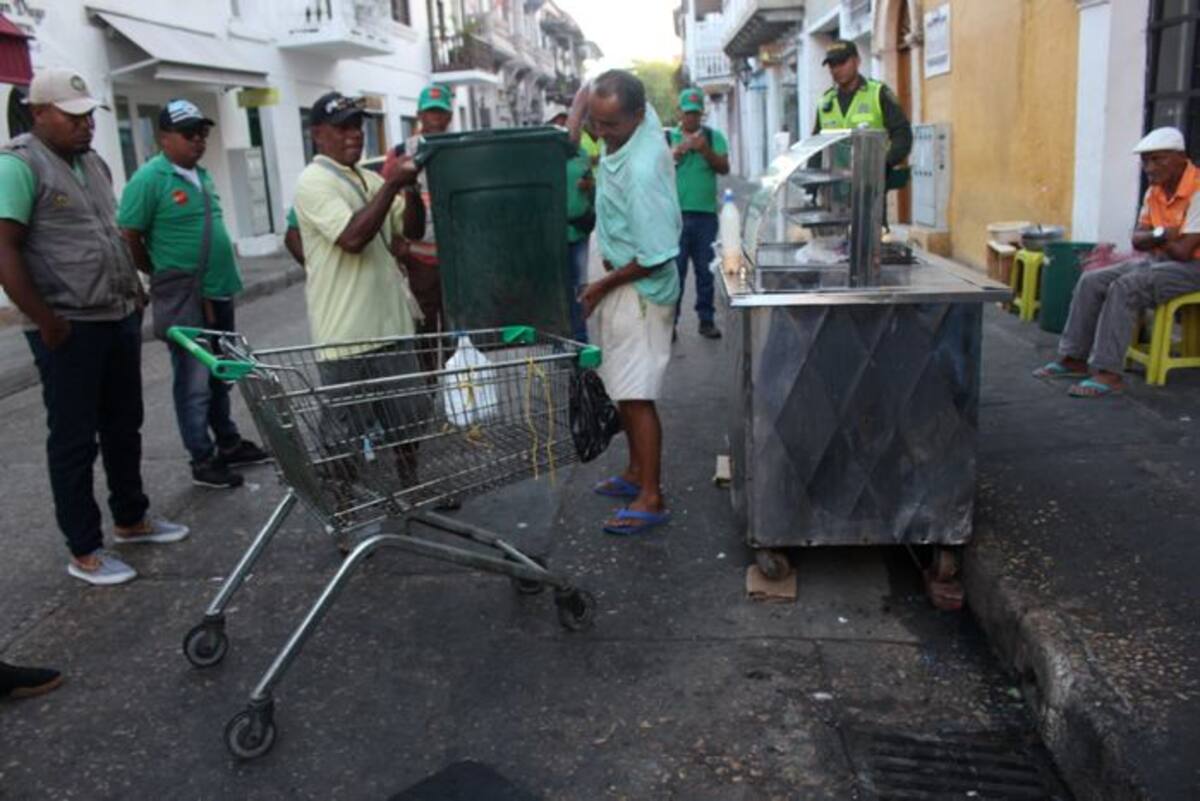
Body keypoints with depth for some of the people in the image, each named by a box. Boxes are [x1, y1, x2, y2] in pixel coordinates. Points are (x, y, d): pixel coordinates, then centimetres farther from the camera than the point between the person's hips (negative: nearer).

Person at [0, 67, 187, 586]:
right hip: (70, 330, -8)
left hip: (119, 319, 8)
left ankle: (131, 519, 33)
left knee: (123, 428, 17)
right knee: (74, 440, 2)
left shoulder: (93, 162, 13)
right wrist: (47, 323, -19)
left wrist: (133, 292, 15)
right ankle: (84, 552, 13)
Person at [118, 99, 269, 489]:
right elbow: (129, 241, -11)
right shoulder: (148, 179, -13)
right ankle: (203, 461, 11)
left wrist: (221, 276, 15)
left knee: (221, 378, 18)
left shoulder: (203, 175, 11)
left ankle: (229, 442, 31)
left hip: (219, 294, 8)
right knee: (194, 384, 1)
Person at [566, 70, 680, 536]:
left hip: (640, 289, -10)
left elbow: (656, 256, -26)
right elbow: (587, 92, 19)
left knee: (636, 396, -7)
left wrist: (600, 288, -13)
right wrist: (572, 127, 0)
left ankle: (651, 499, 1)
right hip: (621, 281, 10)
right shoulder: (633, 118, -3)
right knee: (621, 388, 17)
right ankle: (637, 474, 30)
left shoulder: (641, 171, -28)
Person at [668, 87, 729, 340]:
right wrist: (676, 152, -17)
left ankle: (706, 320, 12)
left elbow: (724, 168, 0)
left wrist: (706, 151, -16)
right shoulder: (667, 137, 9)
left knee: (706, 270, 5)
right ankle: (670, 321, 3)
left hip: (706, 214, 1)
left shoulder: (714, 137, 10)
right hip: (675, 214, -1)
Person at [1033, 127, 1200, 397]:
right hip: (1155, 261, 9)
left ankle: (1108, 373, -30)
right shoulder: (1154, 190, 7)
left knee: (1124, 288, -30)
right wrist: (1161, 234, -15)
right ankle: (1074, 359, -4)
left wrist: (1153, 238, -4)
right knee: (1091, 281, -6)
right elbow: (1138, 240, 7)